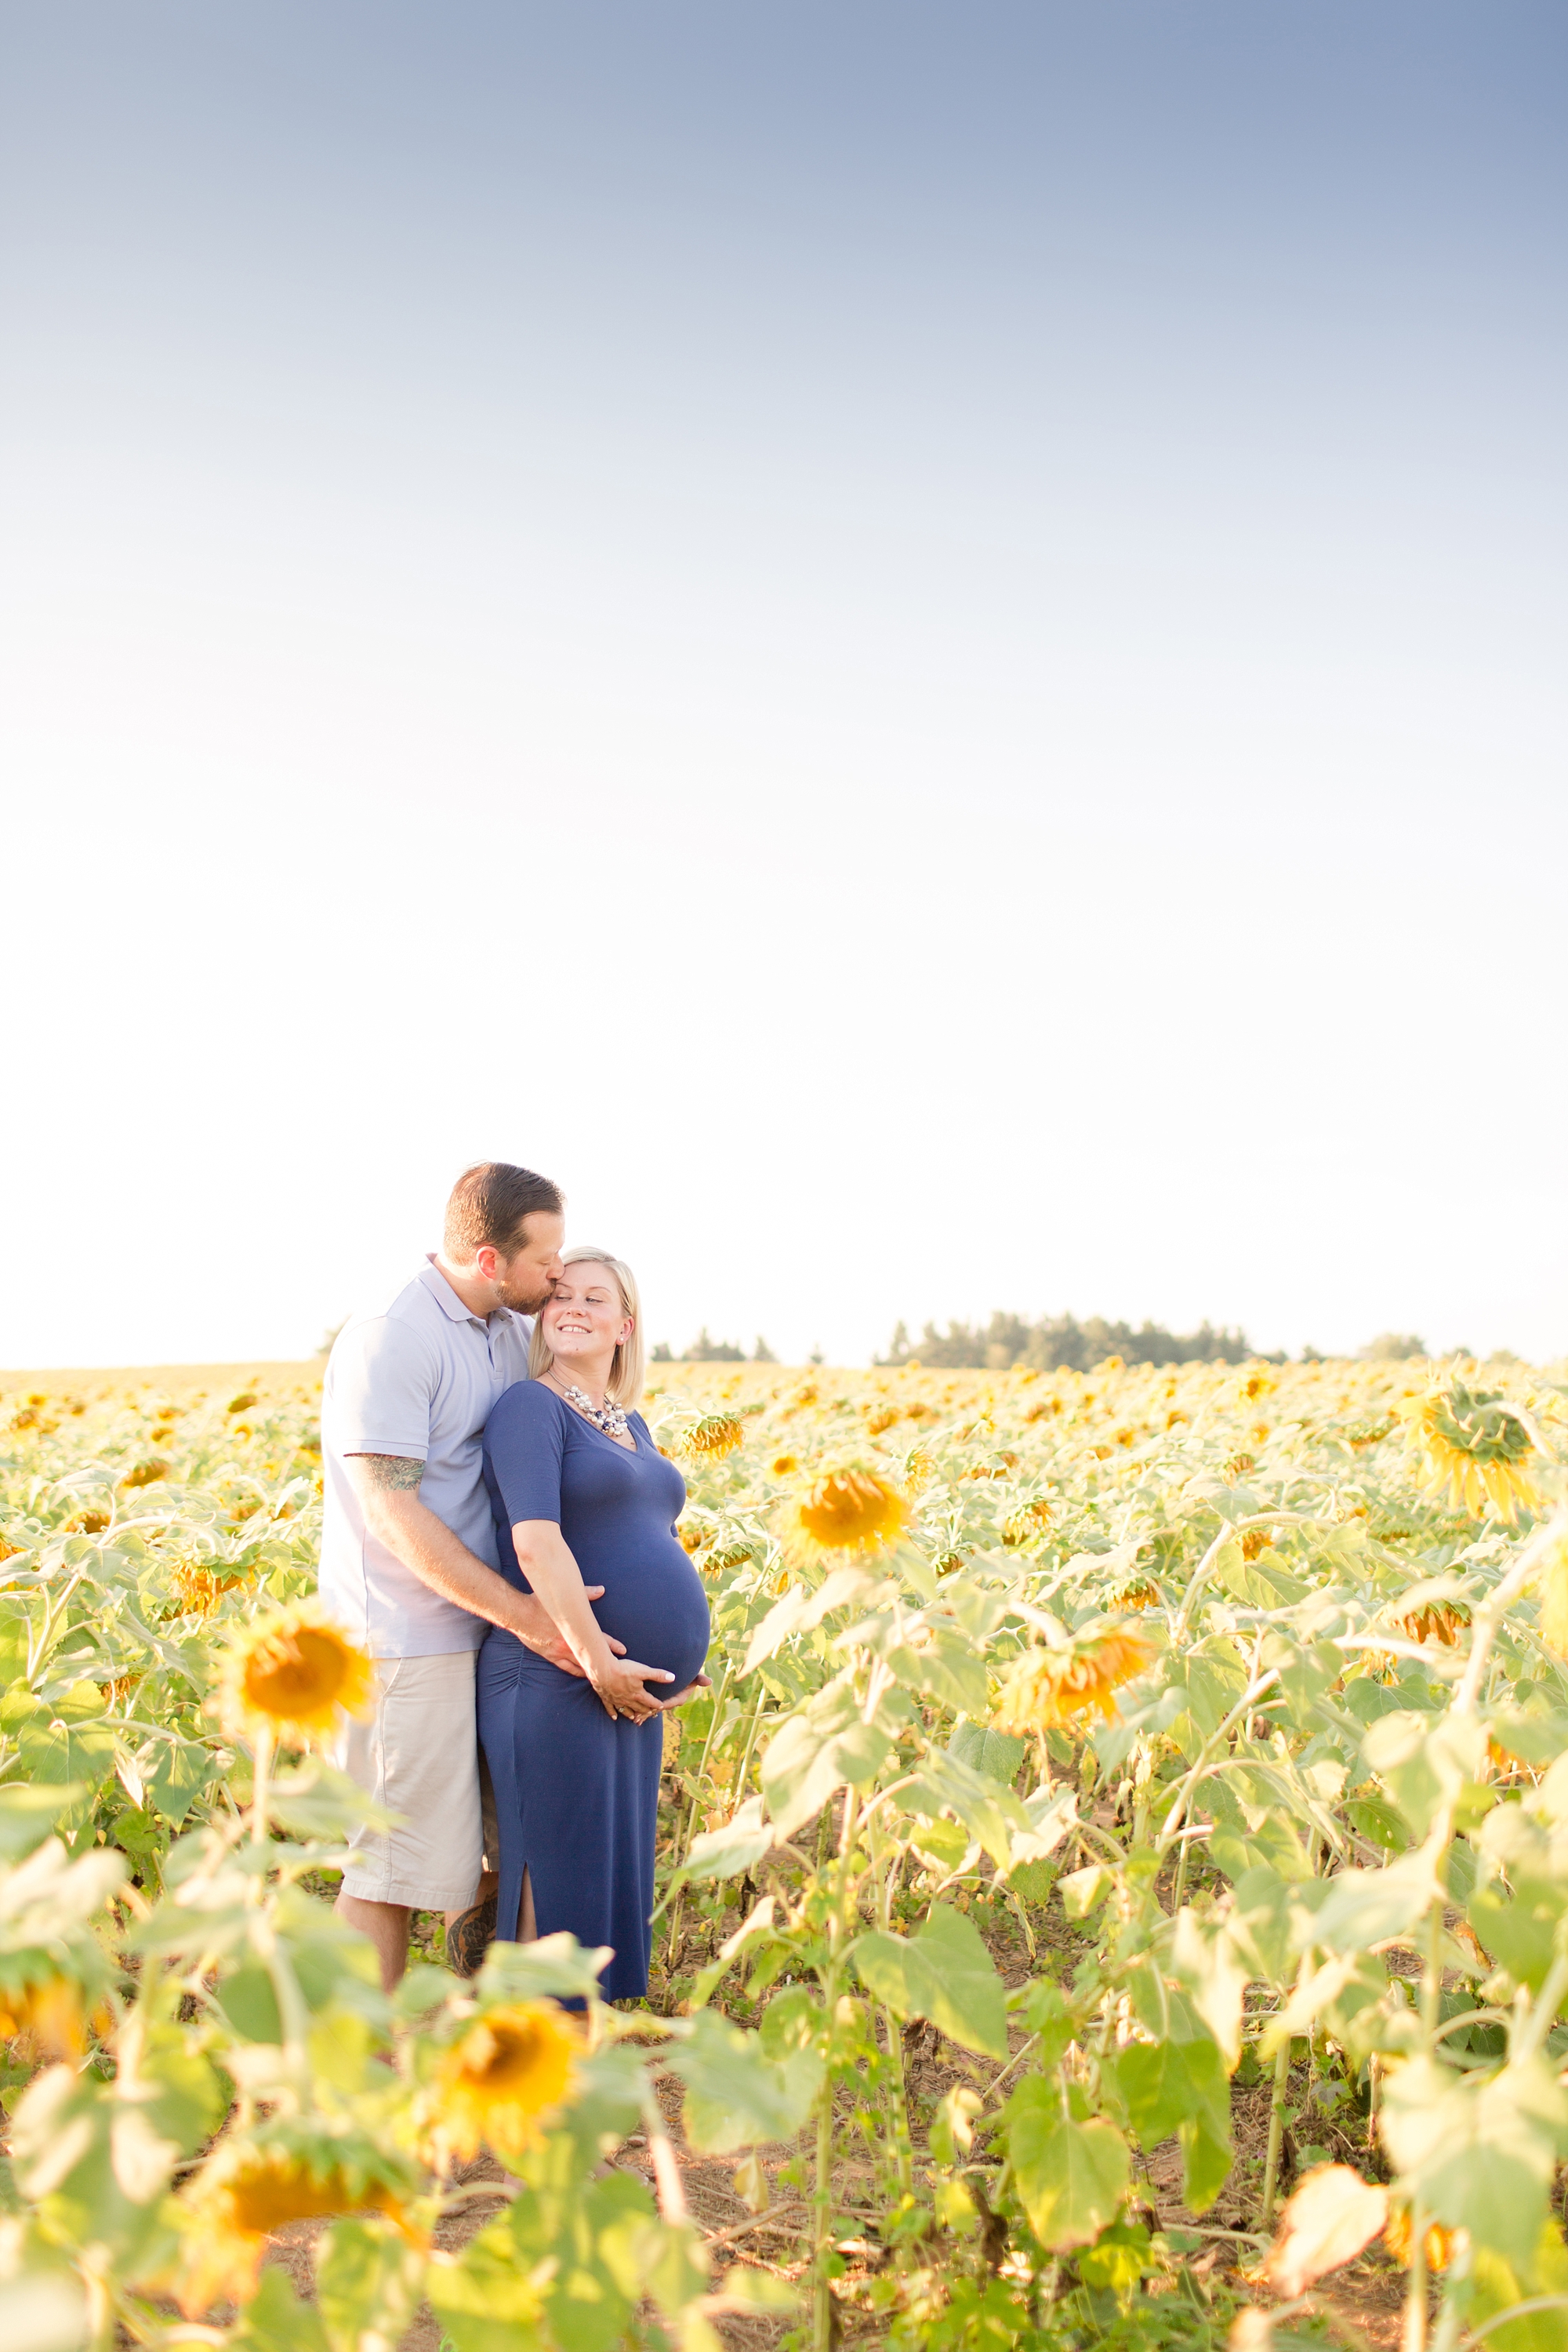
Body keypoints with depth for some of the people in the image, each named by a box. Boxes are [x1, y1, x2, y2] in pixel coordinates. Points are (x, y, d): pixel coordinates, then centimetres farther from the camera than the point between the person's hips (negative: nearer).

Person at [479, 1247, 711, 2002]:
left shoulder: (631, 1424, 17)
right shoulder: (530, 1408, -9)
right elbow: (535, 1542, -21)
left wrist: (684, 1657, 12)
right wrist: (596, 1660, -24)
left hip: (629, 1688, 8)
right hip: (555, 1684, -8)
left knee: (614, 1866, 14)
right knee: (555, 1876, -1)